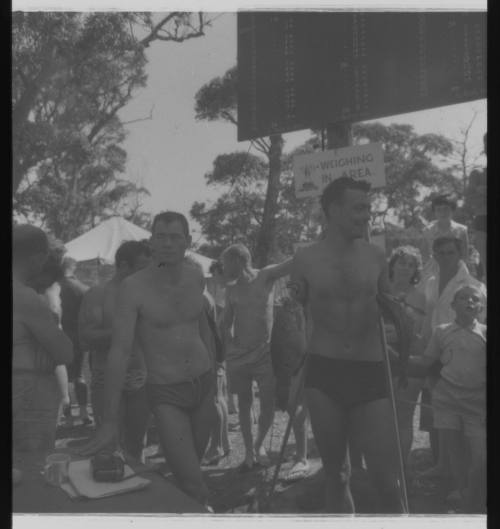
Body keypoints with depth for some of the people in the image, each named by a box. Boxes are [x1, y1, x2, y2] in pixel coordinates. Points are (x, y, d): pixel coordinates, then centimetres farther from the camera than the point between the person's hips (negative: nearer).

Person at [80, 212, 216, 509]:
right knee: (194, 486, -11)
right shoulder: (134, 287, -17)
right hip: (166, 395, -4)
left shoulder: (196, 278, 0)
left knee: (191, 468, 14)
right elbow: (120, 352, -20)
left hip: (204, 384, 5)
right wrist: (109, 422, -22)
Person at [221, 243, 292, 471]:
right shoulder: (231, 289, 6)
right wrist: (230, 346, 4)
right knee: (244, 404, 8)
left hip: (264, 352, -3)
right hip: (238, 355, 3)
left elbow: (293, 263, -17)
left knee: (268, 405, -1)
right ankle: (249, 452, 24)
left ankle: (259, 444, 26)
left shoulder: (265, 276, -4)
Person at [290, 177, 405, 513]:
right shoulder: (306, 259, -1)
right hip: (323, 374, 0)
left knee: (389, 479, -3)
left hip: (371, 374, 1)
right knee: (335, 474, 13)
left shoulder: (375, 256, 3)